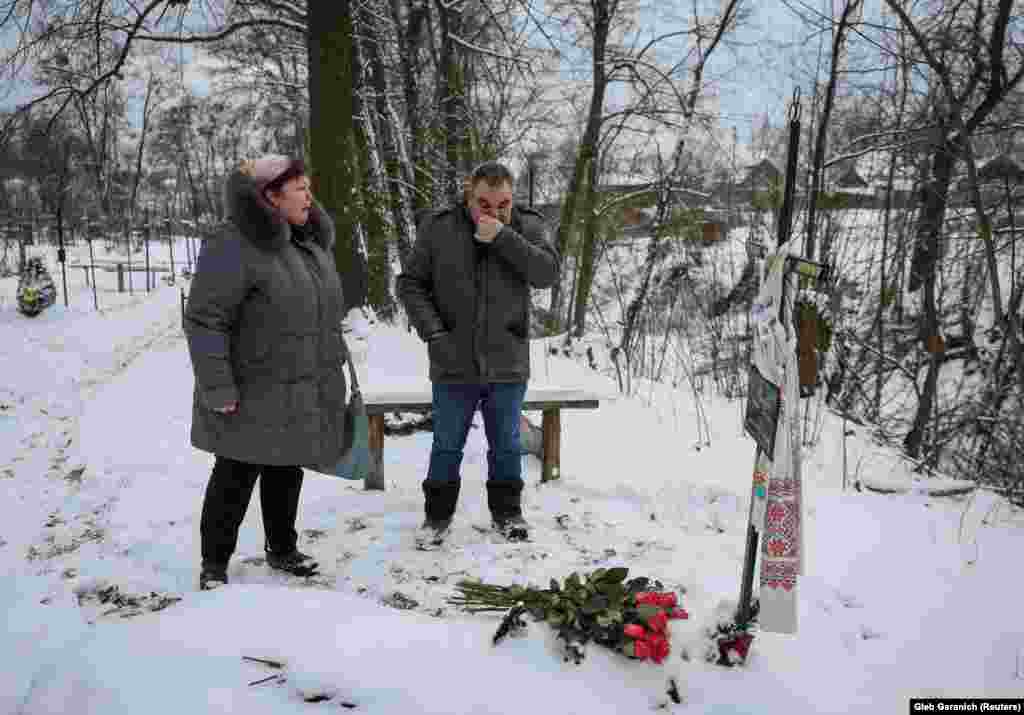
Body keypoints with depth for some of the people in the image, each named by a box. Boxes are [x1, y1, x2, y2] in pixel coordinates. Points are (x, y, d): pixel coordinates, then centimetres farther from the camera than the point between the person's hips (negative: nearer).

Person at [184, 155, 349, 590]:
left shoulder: (312, 244, 9)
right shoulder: (233, 248, -19)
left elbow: (326, 312, 19)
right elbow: (204, 321, -20)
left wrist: (333, 368, 20)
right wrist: (218, 388, -21)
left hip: (305, 397, 7)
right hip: (254, 397, -7)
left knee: (287, 473, 18)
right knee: (237, 478, 4)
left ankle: (282, 549, 35)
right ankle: (214, 564, 20)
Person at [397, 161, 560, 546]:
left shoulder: (527, 226, -2)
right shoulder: (437, 228, -4)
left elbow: (547, 273, -16)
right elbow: (410, 283, -1)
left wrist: (502, 237, -24)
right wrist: (433, 332, -12)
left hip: (508, 365, 1)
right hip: (453, 365, 0)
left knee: (506, 446, 15)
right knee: (447, 446, 12)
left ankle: (507, 512, 32)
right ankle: (437, 515, 28)